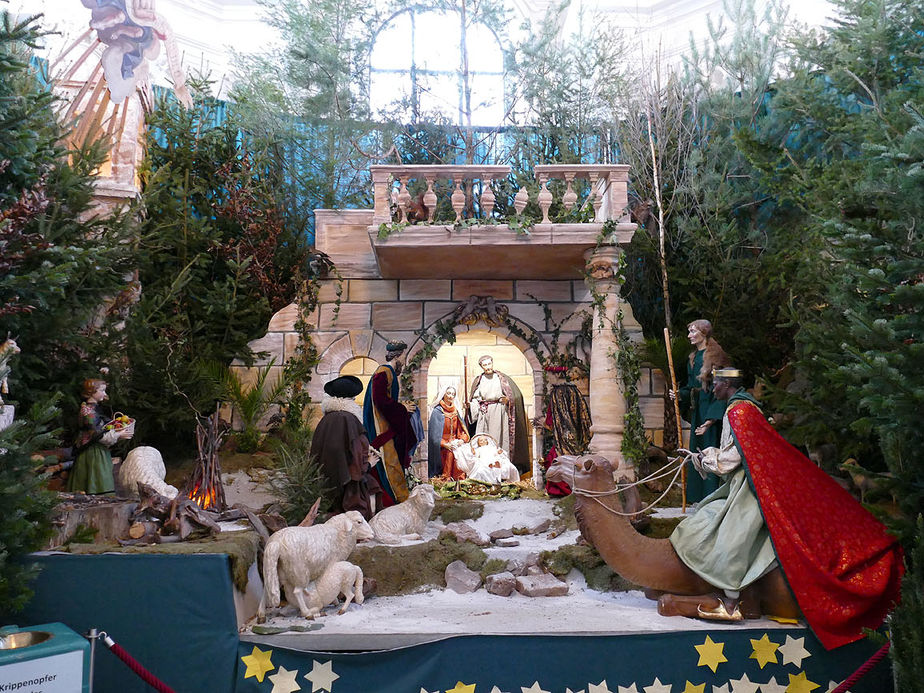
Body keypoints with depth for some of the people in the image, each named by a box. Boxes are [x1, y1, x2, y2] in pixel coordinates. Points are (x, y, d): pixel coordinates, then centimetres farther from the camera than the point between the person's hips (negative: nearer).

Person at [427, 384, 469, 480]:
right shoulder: (437, 411, -2)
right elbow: (434, 433, -7)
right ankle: (446, 478, -22)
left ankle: (460, 478, -18)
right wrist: (445, 444, -16)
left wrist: (462, 440, -6)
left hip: (455, 442, 4)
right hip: (441, 446, -4)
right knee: (450, 453, -32)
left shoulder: (455, 411, 16)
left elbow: (462, 428, 14)